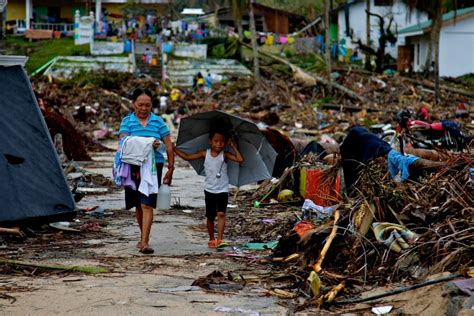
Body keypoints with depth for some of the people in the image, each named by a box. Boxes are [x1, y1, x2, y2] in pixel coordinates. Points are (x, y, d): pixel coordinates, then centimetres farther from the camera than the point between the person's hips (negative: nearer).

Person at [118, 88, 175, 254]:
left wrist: (171, 168, 2)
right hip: (133, 167, 2)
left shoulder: (158, 121, 6)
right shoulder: (127, 121, 4)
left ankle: (145, 242, -14)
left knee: (147, 204, -11)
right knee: (138, 205, 13)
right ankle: (143, 236, 31)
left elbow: (169, 146, 7)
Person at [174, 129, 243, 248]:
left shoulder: (225, 155, -5)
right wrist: (173, 148, -1)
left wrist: (233, 146, -14)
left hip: (222, 190, -2)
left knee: (221, 213, -18)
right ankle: (211, 239, 26)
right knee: (210, 216, 9)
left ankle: (219, 239, -21)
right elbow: (187, 157, 2)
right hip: (209, 190, 2)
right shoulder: (205, 154, -1)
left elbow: (240, 159, -18)